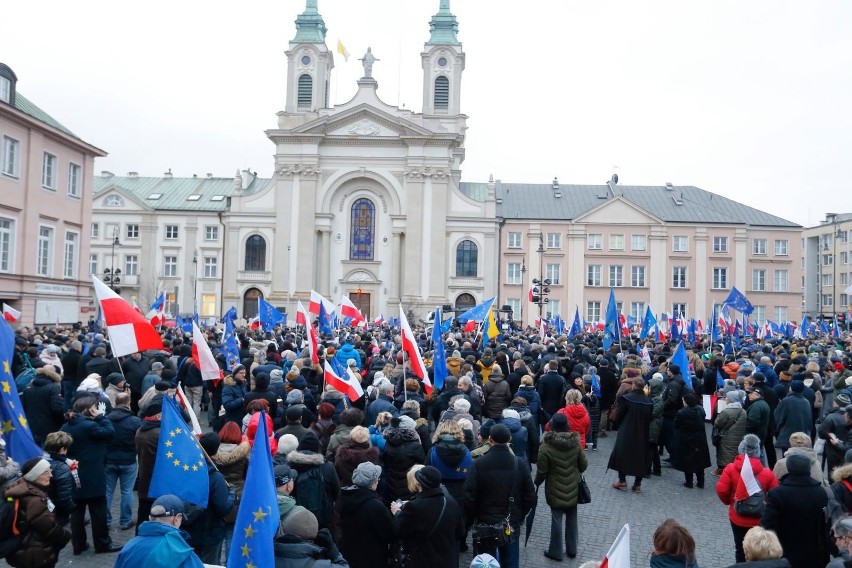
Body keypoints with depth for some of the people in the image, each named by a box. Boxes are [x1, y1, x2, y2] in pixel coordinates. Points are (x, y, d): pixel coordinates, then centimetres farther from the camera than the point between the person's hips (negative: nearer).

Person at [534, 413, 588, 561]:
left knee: (556, 520, 7)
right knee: (572, 519, 17)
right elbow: (583, 465, 4)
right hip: (572, 488, 4)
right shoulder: (576, 443, -7)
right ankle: (572, 550, 30)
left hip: (555, 490, -4)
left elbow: (542, 471, -12)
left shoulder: (546, 447, -19)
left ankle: (555, 552, 19)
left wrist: (537, 483, 7)